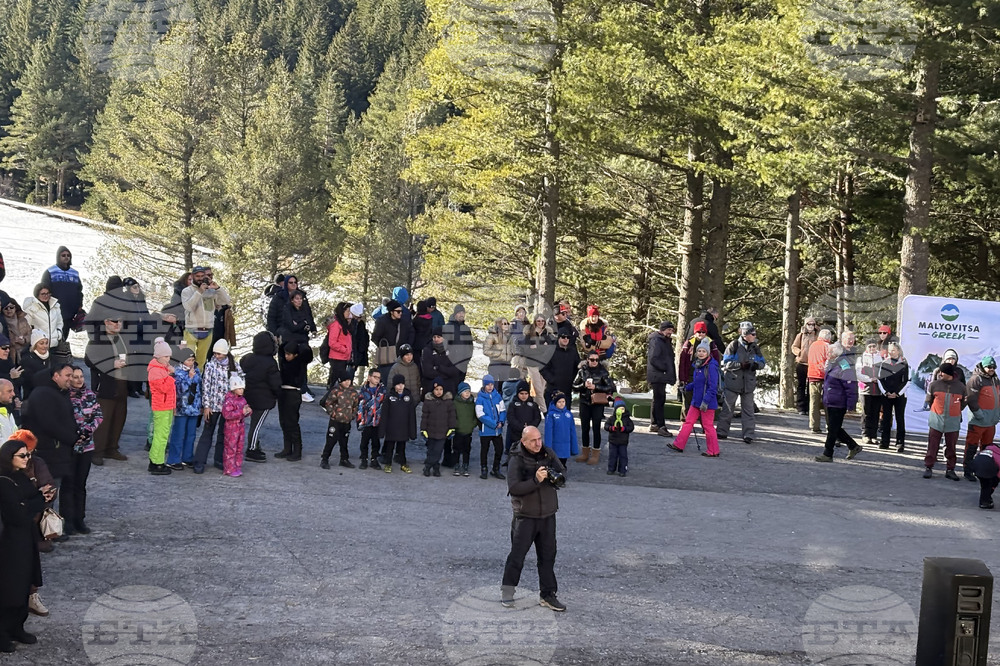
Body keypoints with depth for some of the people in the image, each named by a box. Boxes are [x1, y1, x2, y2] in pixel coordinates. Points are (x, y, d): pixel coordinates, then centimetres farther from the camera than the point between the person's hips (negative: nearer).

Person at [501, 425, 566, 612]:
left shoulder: (548, 454, 2)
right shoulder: (517, 460, -12)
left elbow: (563, 473, 6)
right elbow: (513, 488, -21)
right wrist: (536, 480, -31)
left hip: (548, 515, 4)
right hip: (525, 516, -4)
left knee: (548, 556, 9)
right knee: (517, 555, 3)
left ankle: (547, 594, 19)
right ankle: (507, 592, 19)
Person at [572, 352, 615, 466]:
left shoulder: (602, 372, -4)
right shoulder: (582, 371, 2)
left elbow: (611, 387, -8)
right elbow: (574, 386, 5)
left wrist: (595, 387, -15)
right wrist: (584, 385, -14)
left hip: (597, 404, -3)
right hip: (584, 403, 3)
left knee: (596, 428, -3)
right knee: (585, 428, 9)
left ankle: (596, 454, 5)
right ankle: (585, 453, 21)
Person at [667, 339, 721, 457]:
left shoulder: (711, 367, -17)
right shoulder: (697, 366, 9)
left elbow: (712, 387, -20)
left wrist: (706, 401, -24)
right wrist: (687, 388, 12)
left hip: (707, 403, -8)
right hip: (696, 401, 9)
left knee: (708, 425, 0)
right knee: (688, 422, 12)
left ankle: (713, 451, 10)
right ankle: (678, 445, 19)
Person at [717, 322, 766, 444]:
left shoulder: (755, 348, 6)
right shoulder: (733, 346, -7)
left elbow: (762, 363, 12)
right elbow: (726, 363, -10)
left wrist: (757, 365, -11)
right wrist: (741, 365, -21)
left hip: (748, 383, 3)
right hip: (732, 382, -3)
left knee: (748, 409, 4)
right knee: (727, 408, 4)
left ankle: (748, 435, 8)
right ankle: (721, 432, 13)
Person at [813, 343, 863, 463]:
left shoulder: (844, 366, -20)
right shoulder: (832, 364, 10)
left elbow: (851, 387, -21)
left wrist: (851, 406, -21)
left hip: (838, 404, -10)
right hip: (830, 402, 10)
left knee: (832, 430, -1)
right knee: (834, 429, 16)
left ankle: (827, 455, 7)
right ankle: (854, 446, 28)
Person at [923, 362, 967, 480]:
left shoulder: (960, 387, -1)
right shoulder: (934, 385, -3)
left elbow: (963, 403, 13)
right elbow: (929, 400, 11)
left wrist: (955, 412, 10)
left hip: (953, 422, 1)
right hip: (936, 421, -1)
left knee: (951, 447, 6)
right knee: (933, 445, 1)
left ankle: (950, 469, 15)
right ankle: (928, 467, 9)